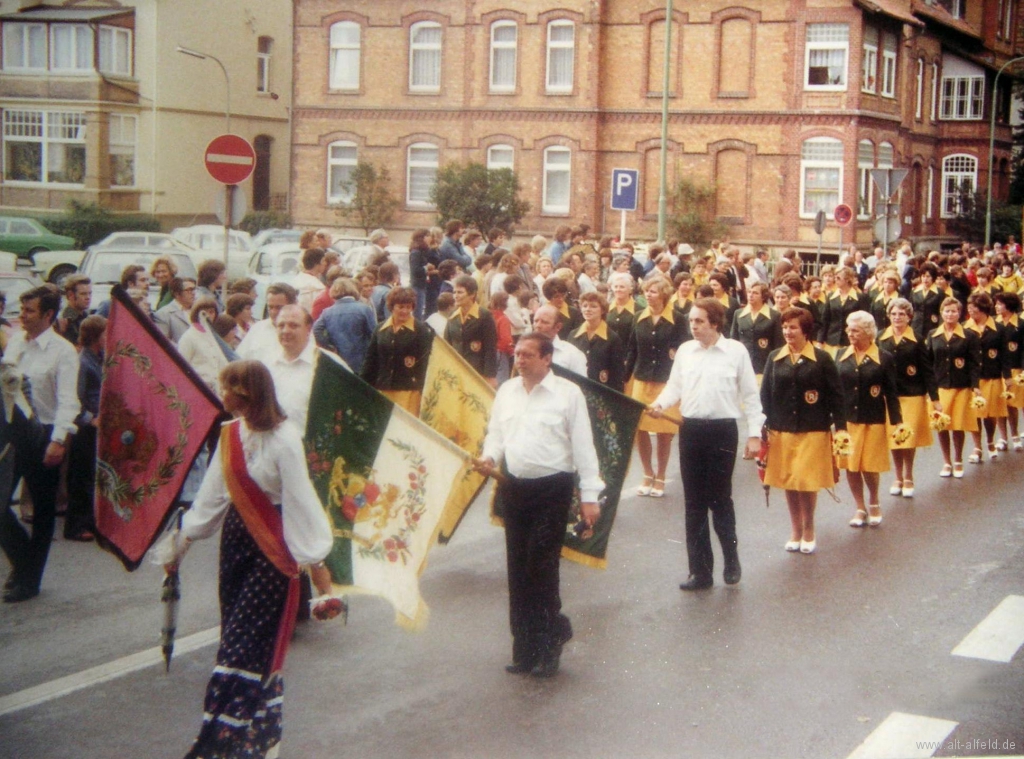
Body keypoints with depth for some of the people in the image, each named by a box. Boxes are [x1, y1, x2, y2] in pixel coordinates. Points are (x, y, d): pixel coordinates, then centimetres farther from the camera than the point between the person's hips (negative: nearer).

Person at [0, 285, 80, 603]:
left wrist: (58, 440, -26)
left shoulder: (63, 351, -11)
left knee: (43, 509, 7)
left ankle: (28, 579, 19)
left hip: (43, 434, -5)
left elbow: (68, 400, -17)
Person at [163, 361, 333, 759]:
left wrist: (315, 560, -16)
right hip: (236, 536, 7)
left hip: (273, 546, -7)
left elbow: (300, 500, -17)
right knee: (236, 633, 11)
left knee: (251, 640, -5)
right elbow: (213, 494, 12)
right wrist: (183, 542, 14)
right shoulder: (230, 434, 5)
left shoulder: (284, 439, -18)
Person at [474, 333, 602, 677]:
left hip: (553, 489, -5)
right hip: (514, 487, 5)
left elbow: (583, 446, -6)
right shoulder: (506, 391, 9)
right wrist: (489, 458, -5)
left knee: (541, 566, -8)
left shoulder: (568, 393, -6)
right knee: (518, 570, 9)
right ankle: (525, 648, 19)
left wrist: (590, 494, -8)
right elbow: (495, 433, 17)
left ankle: (549, 638, 12)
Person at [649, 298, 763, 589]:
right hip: (690, 430, 4)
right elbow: (674, 386, 10)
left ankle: (731, 557, 25)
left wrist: (754, 433, -5)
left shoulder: (736, 351, -4)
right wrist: (660, 403, -11)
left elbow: (750, 395, -1)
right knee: (694, 502, 7)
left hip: (722, 431, -4)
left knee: (720, 498, 1)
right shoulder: (684, 350, 7)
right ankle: (700, 570, 15)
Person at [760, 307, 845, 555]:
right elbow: (765, 394, 6)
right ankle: (795, 531, 23)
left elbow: (835, 395, -2)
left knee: (807, 481, -2)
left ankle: (809, 530, 19)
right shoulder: (775, 358, 5)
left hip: (813, 431, -3)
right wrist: (763, 426, 1)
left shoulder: (822, 358, -3)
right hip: (781, 431, 3)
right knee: (788, 481, 8)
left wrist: (840, 427, -6)